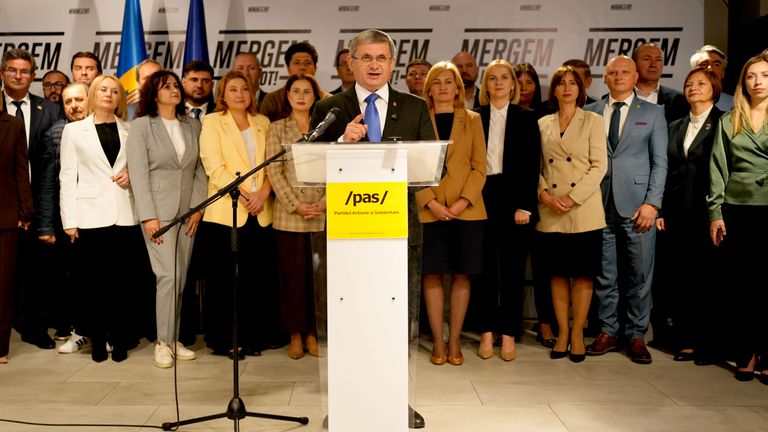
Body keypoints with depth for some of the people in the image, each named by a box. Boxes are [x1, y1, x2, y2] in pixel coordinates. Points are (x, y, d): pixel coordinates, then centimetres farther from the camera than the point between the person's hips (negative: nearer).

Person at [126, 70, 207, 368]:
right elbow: (138, 174, -6)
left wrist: (198, 207, -1)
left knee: (180, 278, 6)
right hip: (159, 210, -4)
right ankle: (163, 343, 1)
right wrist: (148, 216, -13)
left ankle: (173, 339, 16)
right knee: (168, 275, -10)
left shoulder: (193, 125, 11)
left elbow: (200, 169, 10)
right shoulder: (141, 126, 0)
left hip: (188, 211, 4)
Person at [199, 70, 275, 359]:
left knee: (255, 278, 5)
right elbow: (214, 167, -7)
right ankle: (223, 340, 11)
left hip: (260, 212, 4)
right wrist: (243, 195, -15)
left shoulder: (262, 123, 17)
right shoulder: (212, 123, 5)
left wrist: (264, 192, -8)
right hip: (226, 211, -3)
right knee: (225, 278, 0)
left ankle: (251, 337, 15)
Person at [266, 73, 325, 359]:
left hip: (322, 214, 1)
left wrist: (323, 204, -9)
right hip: (288, 214, -1)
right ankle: (295, 334, 11)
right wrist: (295, 205, -10)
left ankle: (312, 332, 12)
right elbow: (274, 172, -1)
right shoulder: (277, 128, 7)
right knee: (292, 273, 2)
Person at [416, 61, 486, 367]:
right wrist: (431, 202, -11)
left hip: (466, 209, 1)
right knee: (432, 274, 0)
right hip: (430, 209, 0)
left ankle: (454, 342, 12)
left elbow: (479, 167, 4)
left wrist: (463, 201, -10)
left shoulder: (472, 120, 10)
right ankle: (438, 342, 9)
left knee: (461, 275, 2)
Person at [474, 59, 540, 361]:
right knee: (485, 267, 4)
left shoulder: (526, 119, 6)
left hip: (514, 198, -1)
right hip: (482, 198, 1)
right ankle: (487, 333, 13)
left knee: (512, 268, 3)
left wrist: (524, 206, -9)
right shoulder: (475, 118, 8)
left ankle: (509, 335, 11)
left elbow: (532, 165, 0)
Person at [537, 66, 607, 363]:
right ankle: (562, 332, 16)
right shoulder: (543, 124, 12)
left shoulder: (593, 121, 4)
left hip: (584, 211, -2)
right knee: (557, 273, 6)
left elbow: (599, 166, -4)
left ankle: (577, 333, 12)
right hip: (550, 213, 3)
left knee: (582, 273, 2)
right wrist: (544, 194, -9)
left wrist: (572, 198, -13)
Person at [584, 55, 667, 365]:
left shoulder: (652, 113, 9)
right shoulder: (589, 113, 11)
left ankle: (636, 336, 14)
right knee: (604, 275, 6)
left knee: (639, 275, 2)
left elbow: (660, 162, 3)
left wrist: (652, 203, -6)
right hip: (599, 204, 1)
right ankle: (608, 331, 18)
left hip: (637, 205, -1)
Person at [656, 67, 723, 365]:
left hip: (706, 213, -5)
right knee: (680, 278, 5)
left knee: (706, 278, 0)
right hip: (678, 213, 5)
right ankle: (686, 340, 14)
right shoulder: (675, 127, 17)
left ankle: (708, 342, 12)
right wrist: (661, 210, 9)